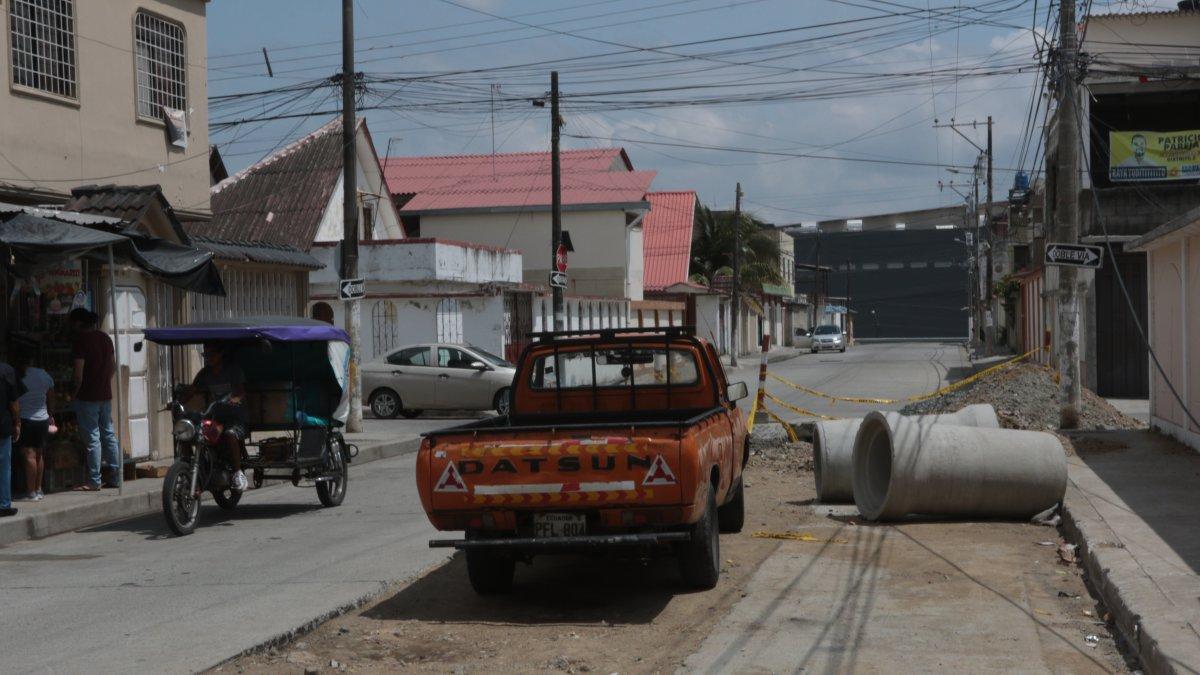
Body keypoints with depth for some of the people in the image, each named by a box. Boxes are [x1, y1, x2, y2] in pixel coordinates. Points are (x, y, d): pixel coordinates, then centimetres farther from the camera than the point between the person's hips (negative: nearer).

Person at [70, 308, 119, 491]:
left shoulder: (81, 341, -14)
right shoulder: (105, 337, 9)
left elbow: (79, 374, -17)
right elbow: (112, 364, 15)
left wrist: (74, 393, -4)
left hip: (88, 397, -7)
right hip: (106, 394, 7)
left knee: (92, 438, -5)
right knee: (108, 435, 12)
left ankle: (94, 481, -3)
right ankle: (115, 476, 13)